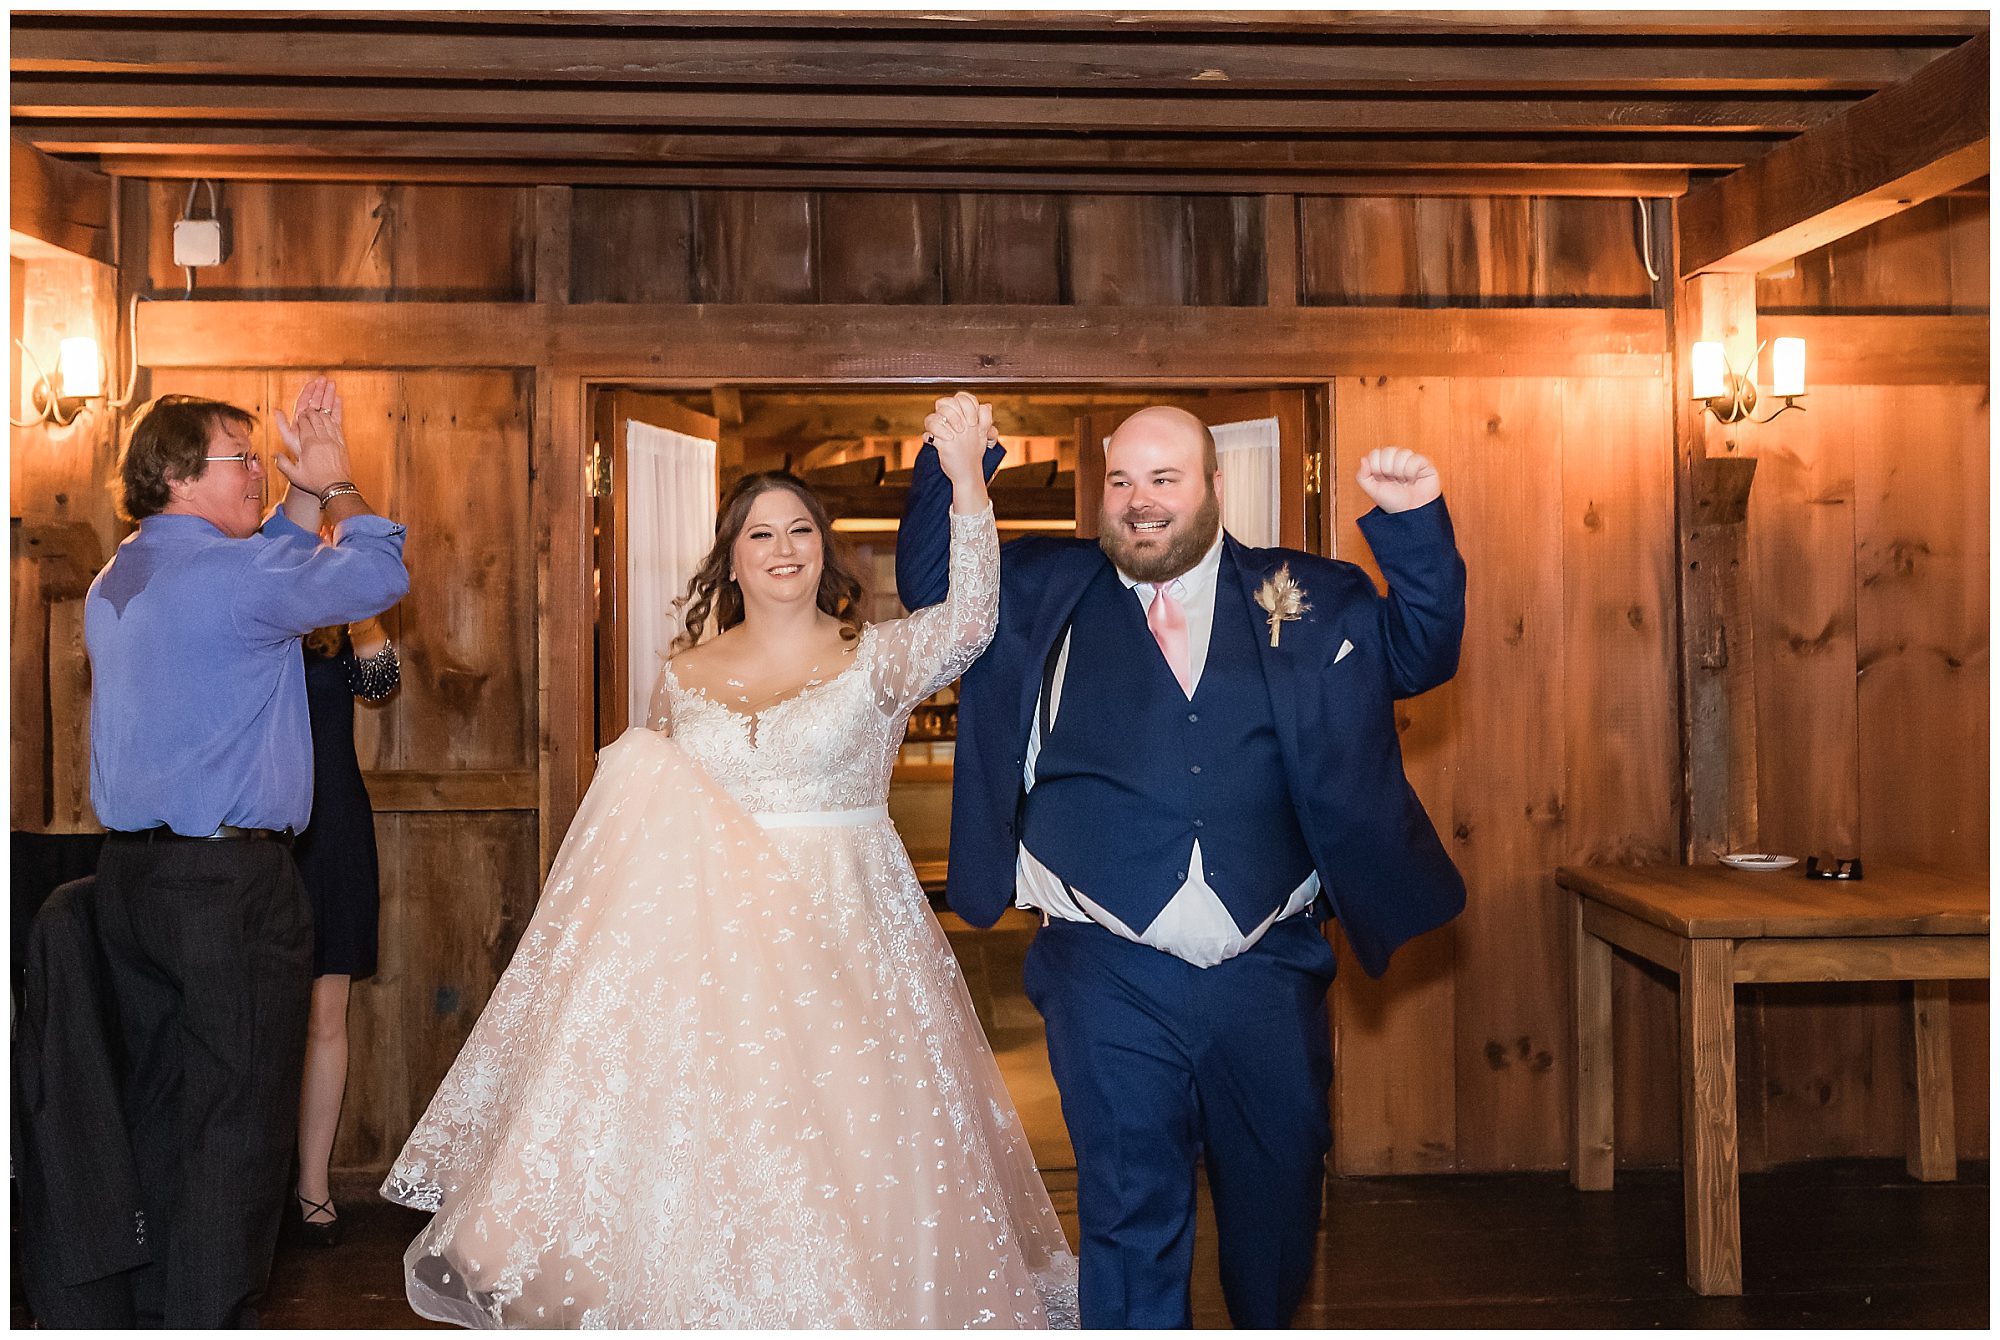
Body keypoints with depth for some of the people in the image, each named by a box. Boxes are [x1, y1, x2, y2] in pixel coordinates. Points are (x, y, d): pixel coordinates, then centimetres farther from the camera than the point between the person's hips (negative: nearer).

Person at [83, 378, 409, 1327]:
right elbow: (376, 573, -6)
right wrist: (335, 485, 9)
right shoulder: (227, 572, -14)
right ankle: (211, 1319, 5)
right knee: (239, 1121, -1)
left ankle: (154, 1305, 26)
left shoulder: (115, 583, 15)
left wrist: (307, 496, 16)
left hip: (127, 876, 9)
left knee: (159, 1104, 16)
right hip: (231, 882, -9)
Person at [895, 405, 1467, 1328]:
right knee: (1131, 1216, 4)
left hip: (1270, 974, 2)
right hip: (1111, 977, -2)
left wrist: (1414, 523, -8)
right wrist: (952, 465, -4)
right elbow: (931, 585, 9)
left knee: (1279, 1199, 21)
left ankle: (1268, 1329, 49)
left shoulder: (1305, 598, 6)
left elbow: (1420, 653, 7)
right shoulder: (1045, 594, 6)